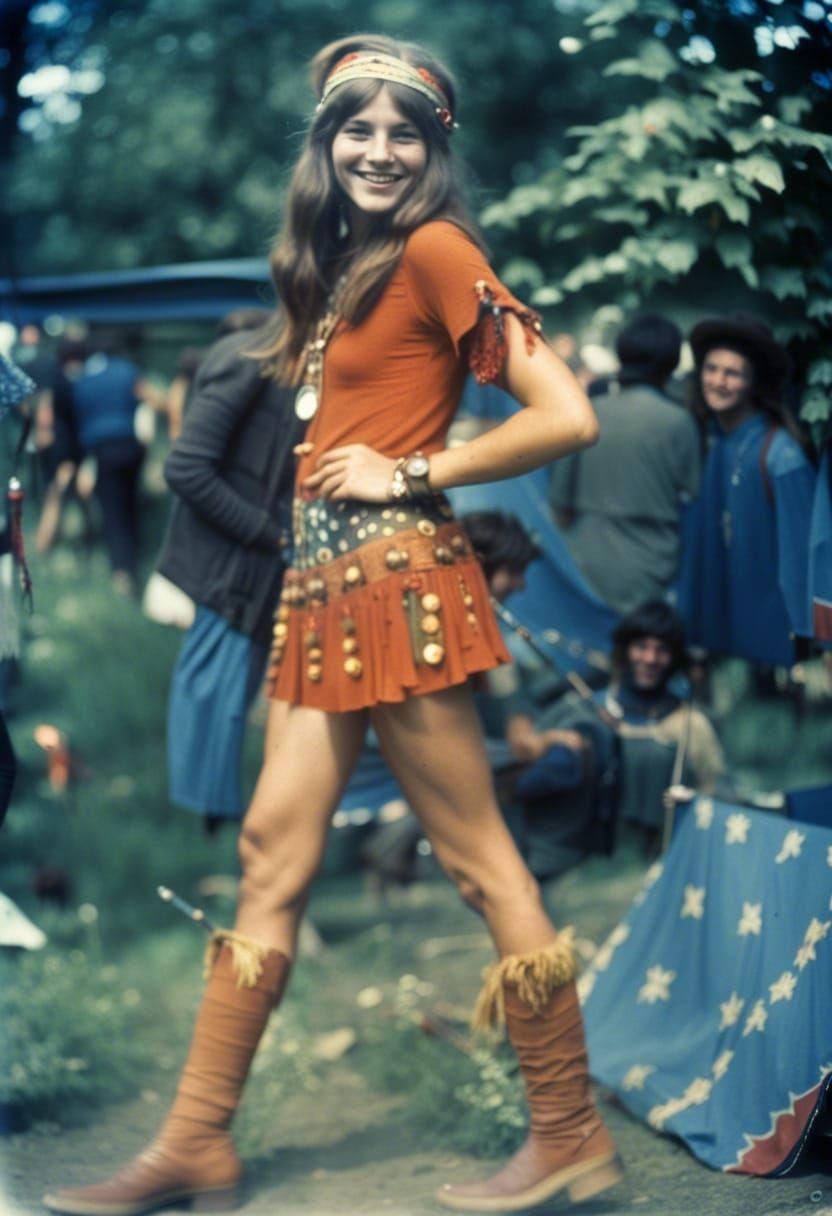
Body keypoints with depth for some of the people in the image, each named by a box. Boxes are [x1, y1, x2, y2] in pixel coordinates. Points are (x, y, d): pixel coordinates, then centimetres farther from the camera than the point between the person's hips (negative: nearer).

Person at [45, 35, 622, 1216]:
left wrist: (410, 475, -10)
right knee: (274, 848, 9)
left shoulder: (434, 249, -7)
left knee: (476, 854, -2)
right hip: (332, 592, 9)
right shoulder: (340, 266, 18)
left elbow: (567, 415, -14)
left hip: (396, 582, -9)